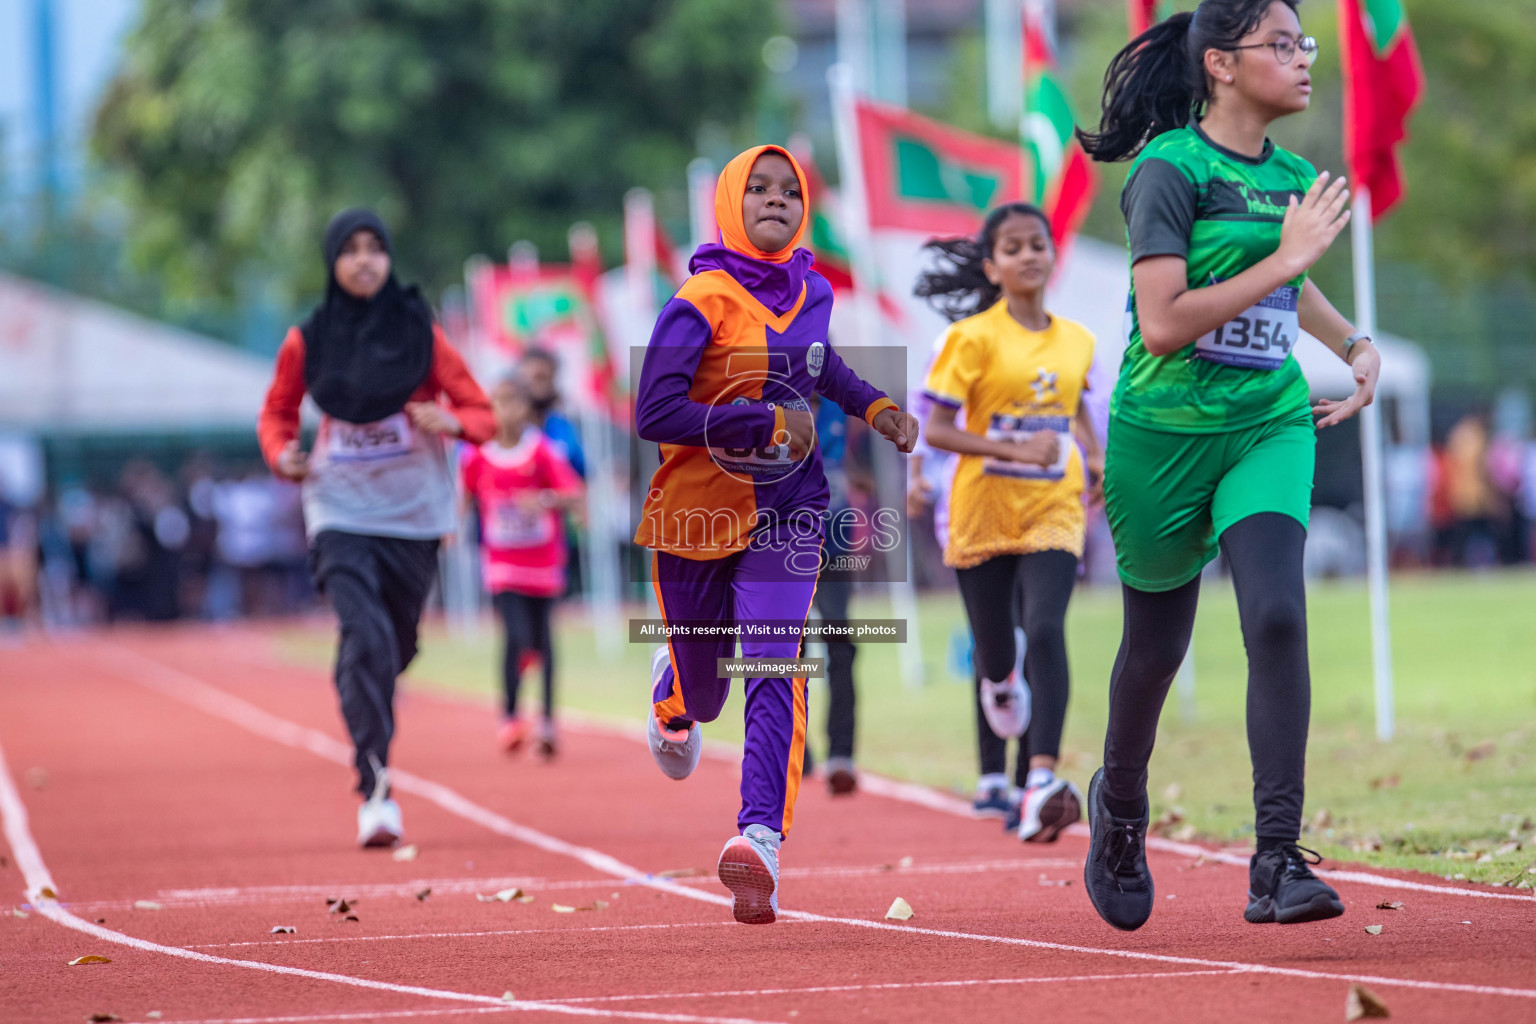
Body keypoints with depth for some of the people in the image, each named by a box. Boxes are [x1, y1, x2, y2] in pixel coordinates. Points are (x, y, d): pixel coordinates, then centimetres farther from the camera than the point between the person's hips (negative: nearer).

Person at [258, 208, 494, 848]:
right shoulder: (307, 341, 0)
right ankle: (375, 790, -21)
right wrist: (282, 455, -8)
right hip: (341, 512, -2)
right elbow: (277, 413, 14)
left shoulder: (421, 333, -2)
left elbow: (483, 414, 0)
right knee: (366, 638, -19)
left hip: (413, 513, 2)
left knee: (396, 646, 12)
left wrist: (451, 422, -23)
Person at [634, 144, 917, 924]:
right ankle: (670, 696, 52)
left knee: (774, 669, -18)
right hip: (697, 510, -3)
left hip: (785, 511, 3)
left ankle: (761, 837, -27)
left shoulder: (812, 292, 4)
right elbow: (654, 413, -23)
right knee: (702, 691, 13)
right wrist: (769, 422, -23)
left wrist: (871, 406, 12)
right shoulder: (702, 301, -14)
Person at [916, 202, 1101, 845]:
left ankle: (1041, 781, -34)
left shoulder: (1077, 341, 8)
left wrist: (1096, 458, 8)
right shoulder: (973, 338, -5)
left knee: (1046, 631, -22)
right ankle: (994, 776, 34)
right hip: (984, 515, -1)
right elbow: (936, 429, -9)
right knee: (995, 658, 7)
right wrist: (1016, 450, -21)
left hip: (1053, 511, 1)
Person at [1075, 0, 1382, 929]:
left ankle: (1277, 862, -19)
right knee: (1156, 644, 11)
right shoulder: (1169, 171, -14)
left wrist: (1356, 345, 13)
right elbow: (1163, 323, -23)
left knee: (1278, 617, -18)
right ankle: (1120, 803, 42)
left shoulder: (1294, 179, 7)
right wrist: (1282, 261, -23)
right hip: (1164, 434, -4)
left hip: (1269, 427, 4)